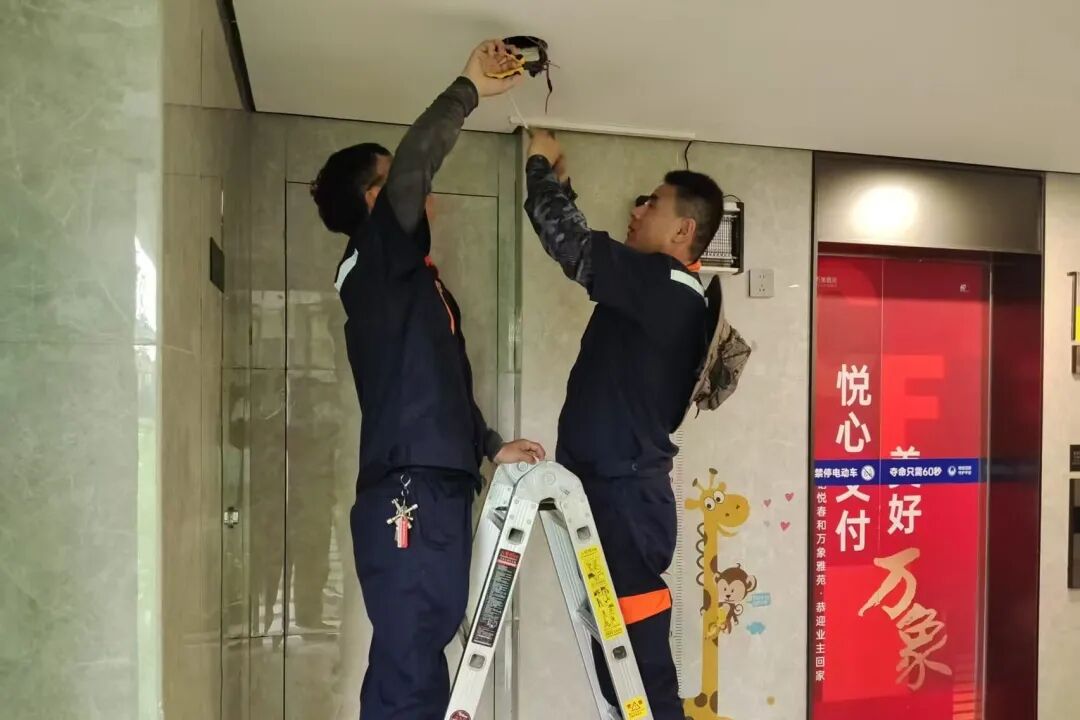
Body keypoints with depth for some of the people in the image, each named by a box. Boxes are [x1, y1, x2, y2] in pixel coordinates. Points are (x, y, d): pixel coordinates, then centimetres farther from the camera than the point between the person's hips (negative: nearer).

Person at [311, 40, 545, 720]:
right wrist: (469, 89, -4)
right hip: (406, 496, -9)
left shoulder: (418, 279, 24)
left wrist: (491, 445, 21)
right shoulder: (374, 261, -1)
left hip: (439, 491, 9)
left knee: (425, 661, 10)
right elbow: (416, 160, -17)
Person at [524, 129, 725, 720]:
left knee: (641, 665, -4)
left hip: (626, 494, -10)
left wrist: (541, 166, 1)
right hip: (616, 488, 10)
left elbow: (571, 244, -13)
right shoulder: (665, 292, 14)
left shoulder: (663, 284, -13)